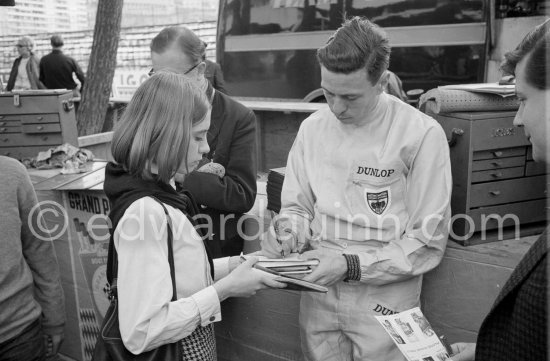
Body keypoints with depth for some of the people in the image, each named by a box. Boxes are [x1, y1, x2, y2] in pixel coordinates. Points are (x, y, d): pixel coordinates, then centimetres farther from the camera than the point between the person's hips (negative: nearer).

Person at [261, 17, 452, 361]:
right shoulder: (312, 128, 1)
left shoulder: (422, 135, -14)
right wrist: (285, 236, -11)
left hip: (384, 299, -4)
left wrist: (352, 265, -19)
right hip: (318, 296, 4)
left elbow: (429, 242, -13)